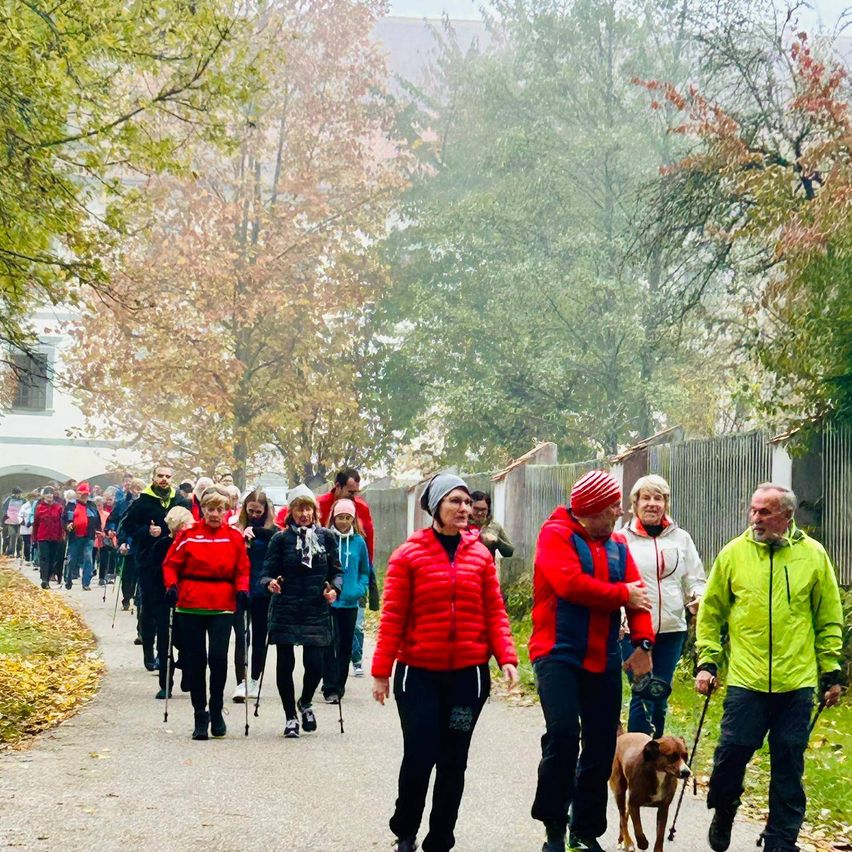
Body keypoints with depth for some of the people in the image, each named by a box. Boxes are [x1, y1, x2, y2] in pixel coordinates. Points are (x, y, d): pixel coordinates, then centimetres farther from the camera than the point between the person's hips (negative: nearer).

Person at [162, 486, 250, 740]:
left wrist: (242, 590, -8)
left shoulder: (235, 537, 5)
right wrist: (171, 586, -13)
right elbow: (171, 564, 3)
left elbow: (242, 569, 9)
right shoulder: (188, 536, 1)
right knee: (195, 661, 5)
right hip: (191, 605, 0)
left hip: (222, 606, 0)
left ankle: (216, 710, 8)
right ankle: (200, 716, 16)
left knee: (218, 657, -12)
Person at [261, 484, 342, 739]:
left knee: (314, 663, -4)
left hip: (316, 611, 1)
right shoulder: (281, 539, 1)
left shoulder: (326, 537, 5)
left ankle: (305, 703, 27)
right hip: (285, 611, -1)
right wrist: (270, 583, -23)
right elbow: (267, 571, -1)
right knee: (285, 664, 2)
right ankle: (290, 717, 18)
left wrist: (334, 588, -9)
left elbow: (336, 570, 10)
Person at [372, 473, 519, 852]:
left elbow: (494, 612, 4)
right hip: (419, 674, -3)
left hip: (467, 674, 3)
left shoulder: (480, 555, 4)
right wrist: (381, 671, -5)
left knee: (453, 762, 8)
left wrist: (506, 658, -9)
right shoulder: (408, 555, -4)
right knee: (419, 756, -5)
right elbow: (393, 617, -4)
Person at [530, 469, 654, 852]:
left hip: (603, 660, 6)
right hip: (558, 653, -6)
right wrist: (623, 595, -10)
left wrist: (642, 642, -13)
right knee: (563, 733, -20)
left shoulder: (617, 545, 12)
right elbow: (570, 584, -21)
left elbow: (637, 593, 3)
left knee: (601, 745, 7)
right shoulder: (556, 534, -7)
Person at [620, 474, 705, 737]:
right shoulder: (623, 538, 0)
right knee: (643, 696, -9)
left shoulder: (681, 538, 11)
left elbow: (694, 579, 14)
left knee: (660, 698, 9)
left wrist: (698, 598, -8)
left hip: (671, 629, 4)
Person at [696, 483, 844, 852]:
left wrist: (831, 672, 6)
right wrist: (707, 662, 1)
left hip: (797, 682, 0)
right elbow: (710, 612, 7)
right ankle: (723, 812, 26)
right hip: (746, 679, 0)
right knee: (733, 750, -2)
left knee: (789, 764, 5)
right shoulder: (733, 553, 2)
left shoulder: (813, 554, 2)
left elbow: (829, 620, 8)